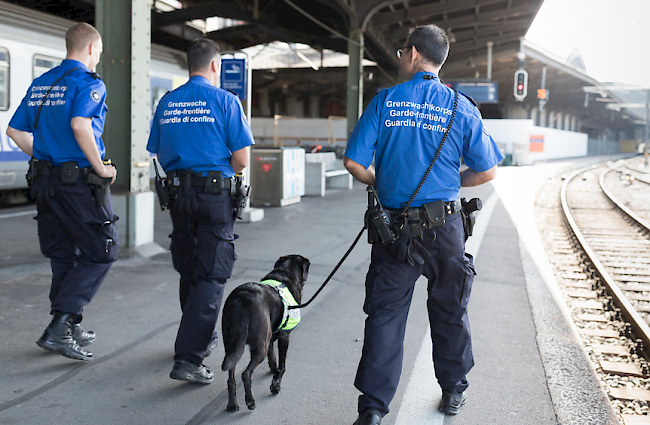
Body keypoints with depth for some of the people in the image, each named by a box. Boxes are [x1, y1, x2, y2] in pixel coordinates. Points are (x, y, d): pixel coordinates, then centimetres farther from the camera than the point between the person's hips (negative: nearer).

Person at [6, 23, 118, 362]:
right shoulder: (89, 83, -10)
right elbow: (80, 125, -27)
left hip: (45, 180, 8)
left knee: (62, 257, 16)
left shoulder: (40, 83, 14)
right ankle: (59, 327, -6)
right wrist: (101, 168, -17)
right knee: (100, 254, 2)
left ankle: (71, 330, 24)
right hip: (80, 182, -8)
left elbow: (14, 131, 15)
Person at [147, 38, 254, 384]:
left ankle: (200, 338, 36)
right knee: (211, 275, -2)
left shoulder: (167, 102, 9)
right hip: (215, 193, -5)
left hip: (177, 191, 6)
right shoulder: (225, 100, -6)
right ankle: (188, 358, -9)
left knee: (189, 271, 19)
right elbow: (242, 159, -10)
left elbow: (158, 154, 13)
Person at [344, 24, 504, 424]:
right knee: (450, 310, 17)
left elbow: (354, 162, -7)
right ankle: (453, 391, 32)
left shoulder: (385, 101, -4)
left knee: (385, 313, 4)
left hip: (394, 225, -1)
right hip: (445, 226, 1)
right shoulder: (462, 108, -2)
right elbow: (486, 171, 0)